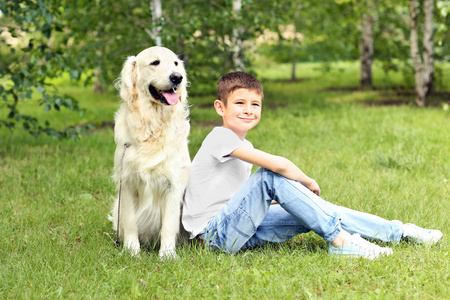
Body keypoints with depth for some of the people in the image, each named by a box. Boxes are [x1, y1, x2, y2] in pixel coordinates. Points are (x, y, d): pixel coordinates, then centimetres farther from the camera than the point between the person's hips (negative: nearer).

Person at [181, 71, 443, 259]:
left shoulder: (243, 146, 16)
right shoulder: (221, 137, -15)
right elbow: (276, 164, -24)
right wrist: (307, 182, -7)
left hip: (240, 229, 9)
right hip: (215, 233, -8)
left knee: (313, 213, -2)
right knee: (271, 175, -25)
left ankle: (398, 232, 4)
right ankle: (339, 239, -22)